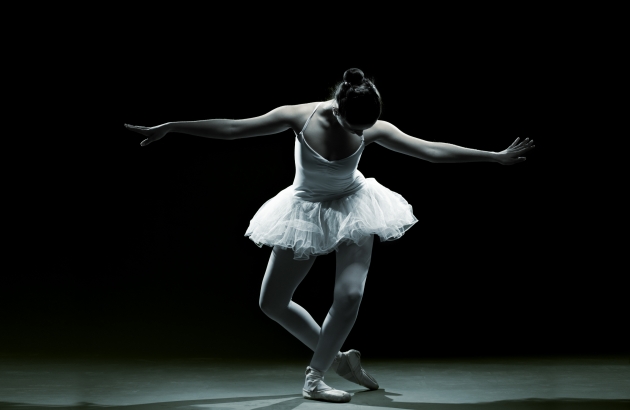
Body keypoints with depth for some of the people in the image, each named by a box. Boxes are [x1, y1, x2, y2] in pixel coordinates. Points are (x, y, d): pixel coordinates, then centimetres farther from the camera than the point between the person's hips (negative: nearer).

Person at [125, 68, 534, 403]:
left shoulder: (373, 129, -20)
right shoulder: (301, 116, -24)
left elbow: (431, 150, -16)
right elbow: (230, 127, -21)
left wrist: (497, 156, -16)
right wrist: (169, 127, -21)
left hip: (352, 209, 0)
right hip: (306, 212, 1)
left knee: (350, 294, -20)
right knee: (272, 303, 0)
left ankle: (315, 376, 0)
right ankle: (337, 357, 19)